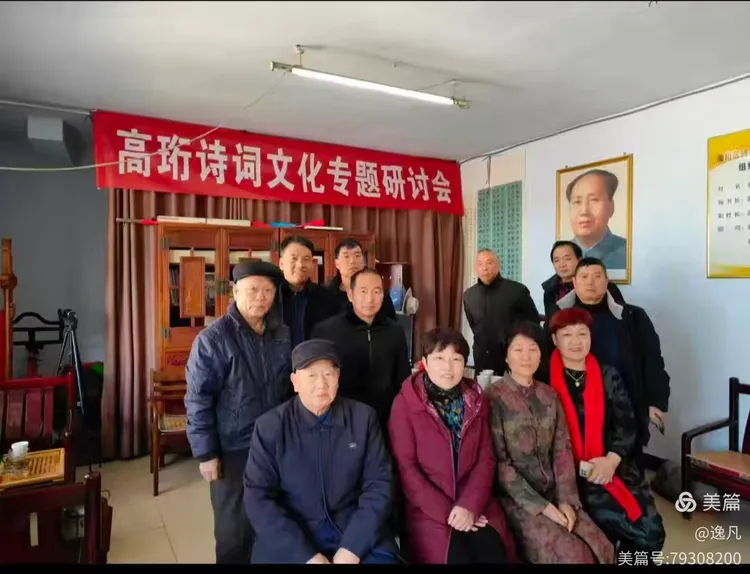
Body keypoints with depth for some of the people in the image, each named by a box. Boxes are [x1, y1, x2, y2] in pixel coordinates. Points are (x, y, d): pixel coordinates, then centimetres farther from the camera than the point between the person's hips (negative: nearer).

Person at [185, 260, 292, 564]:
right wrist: (206, 453, -12)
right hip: (232, 450, -4)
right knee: (235, 528, 13)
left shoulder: (282, 334, 2)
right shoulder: (213, 338, -13)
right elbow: (198, 400, -12)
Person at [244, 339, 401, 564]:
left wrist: (351, 548, -13)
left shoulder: (364, 418, -2)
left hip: (356, 535, 0)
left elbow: (378, 484, -2)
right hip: (290, 543, 0)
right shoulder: (269, 427, -5)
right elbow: (258, 497, -7)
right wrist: (306, 555, -15)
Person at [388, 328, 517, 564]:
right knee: (457, 557, -22)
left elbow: (486, 459, 3)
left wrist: (469, 505, -11)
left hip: (473, 506, 3)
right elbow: (405, 466, -8)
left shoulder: (475, 400, 6)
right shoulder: (405, 403, -6)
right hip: (428, 510, -3)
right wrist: (445, 512, -12)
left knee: (495, 555, -16)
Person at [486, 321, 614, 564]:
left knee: (601, 548, -10)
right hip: (516, 498, -5)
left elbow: (562, 449, 4)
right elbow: (499, 461, -13)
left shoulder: (549, 395, 7)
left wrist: (566, 500, -8)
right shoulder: (494, 397, -11)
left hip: (554, 493, 5)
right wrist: (541, 506, -15)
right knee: (573, 554, -18)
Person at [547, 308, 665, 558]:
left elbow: (626, 424, 5)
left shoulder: (608, 376, 11)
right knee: (639, 530, -18)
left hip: (615, 466, 4)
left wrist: (611, 460, -11)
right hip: (570, 472, -4)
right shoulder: (546, 379, -2)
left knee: (652, 529, -13)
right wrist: (577, 469, -14)